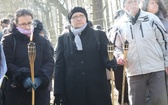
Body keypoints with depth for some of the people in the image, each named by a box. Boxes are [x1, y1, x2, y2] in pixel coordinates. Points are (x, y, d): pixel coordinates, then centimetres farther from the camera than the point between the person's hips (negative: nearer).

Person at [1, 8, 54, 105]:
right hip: (16, 93, -2)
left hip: (40, 92, 2)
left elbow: (49, 62, 3)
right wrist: (23, 77, -21)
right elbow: (7, 64, -6)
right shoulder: (9, 40, 3)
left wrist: (40, 78, -16)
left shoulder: (43, 41, 11)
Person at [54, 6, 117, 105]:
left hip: (97, 89, 0)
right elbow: (59, 67, 7)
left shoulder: (99, 35, 9)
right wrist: (58, 93, 0)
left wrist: (111, 62, -22)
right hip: (73, 92, 0)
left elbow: (106, 56, 3)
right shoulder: (63, 39, 11)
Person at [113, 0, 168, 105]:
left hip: (156, 70, -2)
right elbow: (117, 47, 17)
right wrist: (119, 56, -5)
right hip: (134, 72, 2)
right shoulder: (121, 26, 5)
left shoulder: (151, 18, 1)